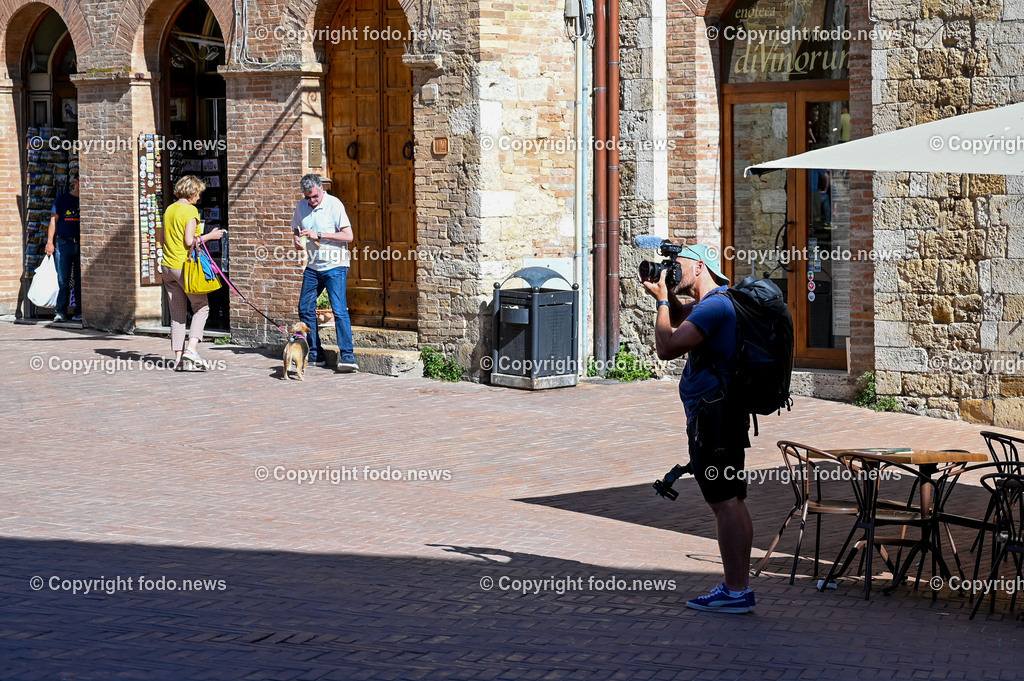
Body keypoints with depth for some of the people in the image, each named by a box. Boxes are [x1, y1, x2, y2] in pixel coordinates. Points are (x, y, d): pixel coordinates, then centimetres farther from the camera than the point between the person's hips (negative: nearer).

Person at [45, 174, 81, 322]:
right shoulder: (63, 199, 7)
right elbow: (54, 220, 6)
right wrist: (50, 241, -2)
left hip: (81, 244, 2)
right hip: (63, 243, -2)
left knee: (80, 279, 1)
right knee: (63, 280, -2)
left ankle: (80, 312, 6)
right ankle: (61, 312, 1)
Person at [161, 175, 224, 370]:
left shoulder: (169, 210, 12)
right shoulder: (190, 210, -11)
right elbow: (189, 241, -17)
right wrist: (210, 236, -4)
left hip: (168, 266, 7)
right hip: (185, 266, -7)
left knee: (177, 314, 8)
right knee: (202, 307, 3)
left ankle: (178, 357, 7)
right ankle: (192, 349, -12)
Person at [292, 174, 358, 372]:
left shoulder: (334, 204, -11)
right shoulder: (302, 206, 7)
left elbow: (348, 236, -16)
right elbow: (296, 228, 25)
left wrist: (319, 235, -20)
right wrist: (296, 239, 1)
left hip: (335, 266, -7)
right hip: (313, 266, 7)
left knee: (339, 310, -15)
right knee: (305, 308, 6)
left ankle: (347, 355, -17)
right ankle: (314, 354, 16)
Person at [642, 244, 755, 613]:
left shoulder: (714, 306, -16)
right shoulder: (720, 301, 17)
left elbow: (667, 347, -23)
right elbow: (679, 317, 36)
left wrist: (662, 299, -10)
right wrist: (664, 294, 16)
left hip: (712, 415, -11)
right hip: (724, 413, 11)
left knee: (724, 503, -9)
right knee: (733, 503, 13)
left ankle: (735, 592, -8)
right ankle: (740, 585, 18)